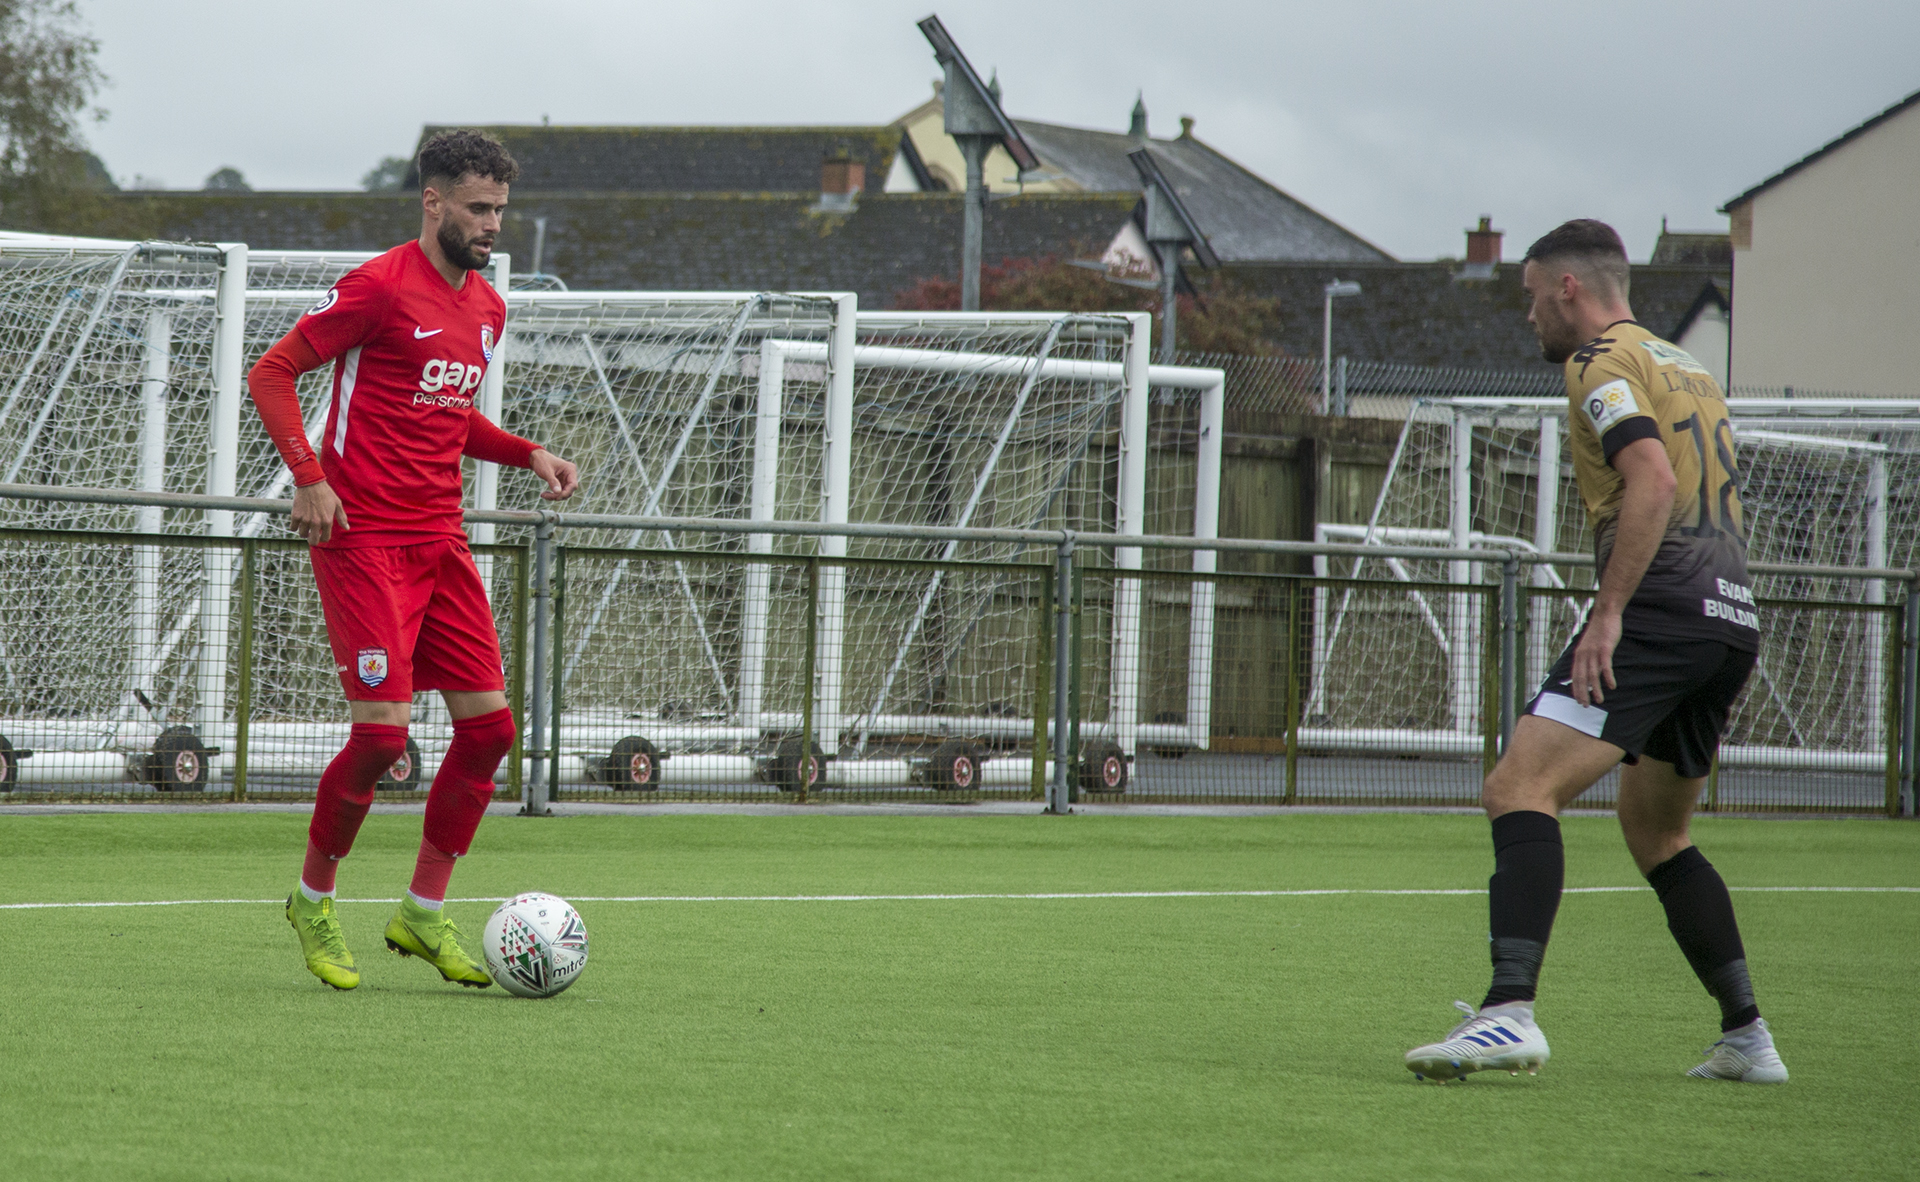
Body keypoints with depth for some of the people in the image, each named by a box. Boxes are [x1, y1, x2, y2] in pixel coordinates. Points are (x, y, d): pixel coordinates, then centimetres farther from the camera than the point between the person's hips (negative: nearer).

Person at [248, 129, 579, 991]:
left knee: (489, 724, 2)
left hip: (440, 543, 8)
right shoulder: (380, 287, -9)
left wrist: (527, 455, 13)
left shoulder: (486, 308, 15)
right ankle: (313, 900, 9)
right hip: (363, 539, -8)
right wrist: (309, 476, -17)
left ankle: (423, 915, 13)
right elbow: (271, 373, -6)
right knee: (383, 730, -13)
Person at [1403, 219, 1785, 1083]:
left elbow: (1654, 478, -18)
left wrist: (1609, 612, -20)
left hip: (1661, 612, -9)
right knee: (1655, 832, 24)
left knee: (1520, 787, -17)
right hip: (1733, 619, 9)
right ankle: (1745, 1036, 22)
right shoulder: (1684, 367, 26)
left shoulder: (1601, 363, -2)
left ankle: (1510, 1012, -34)